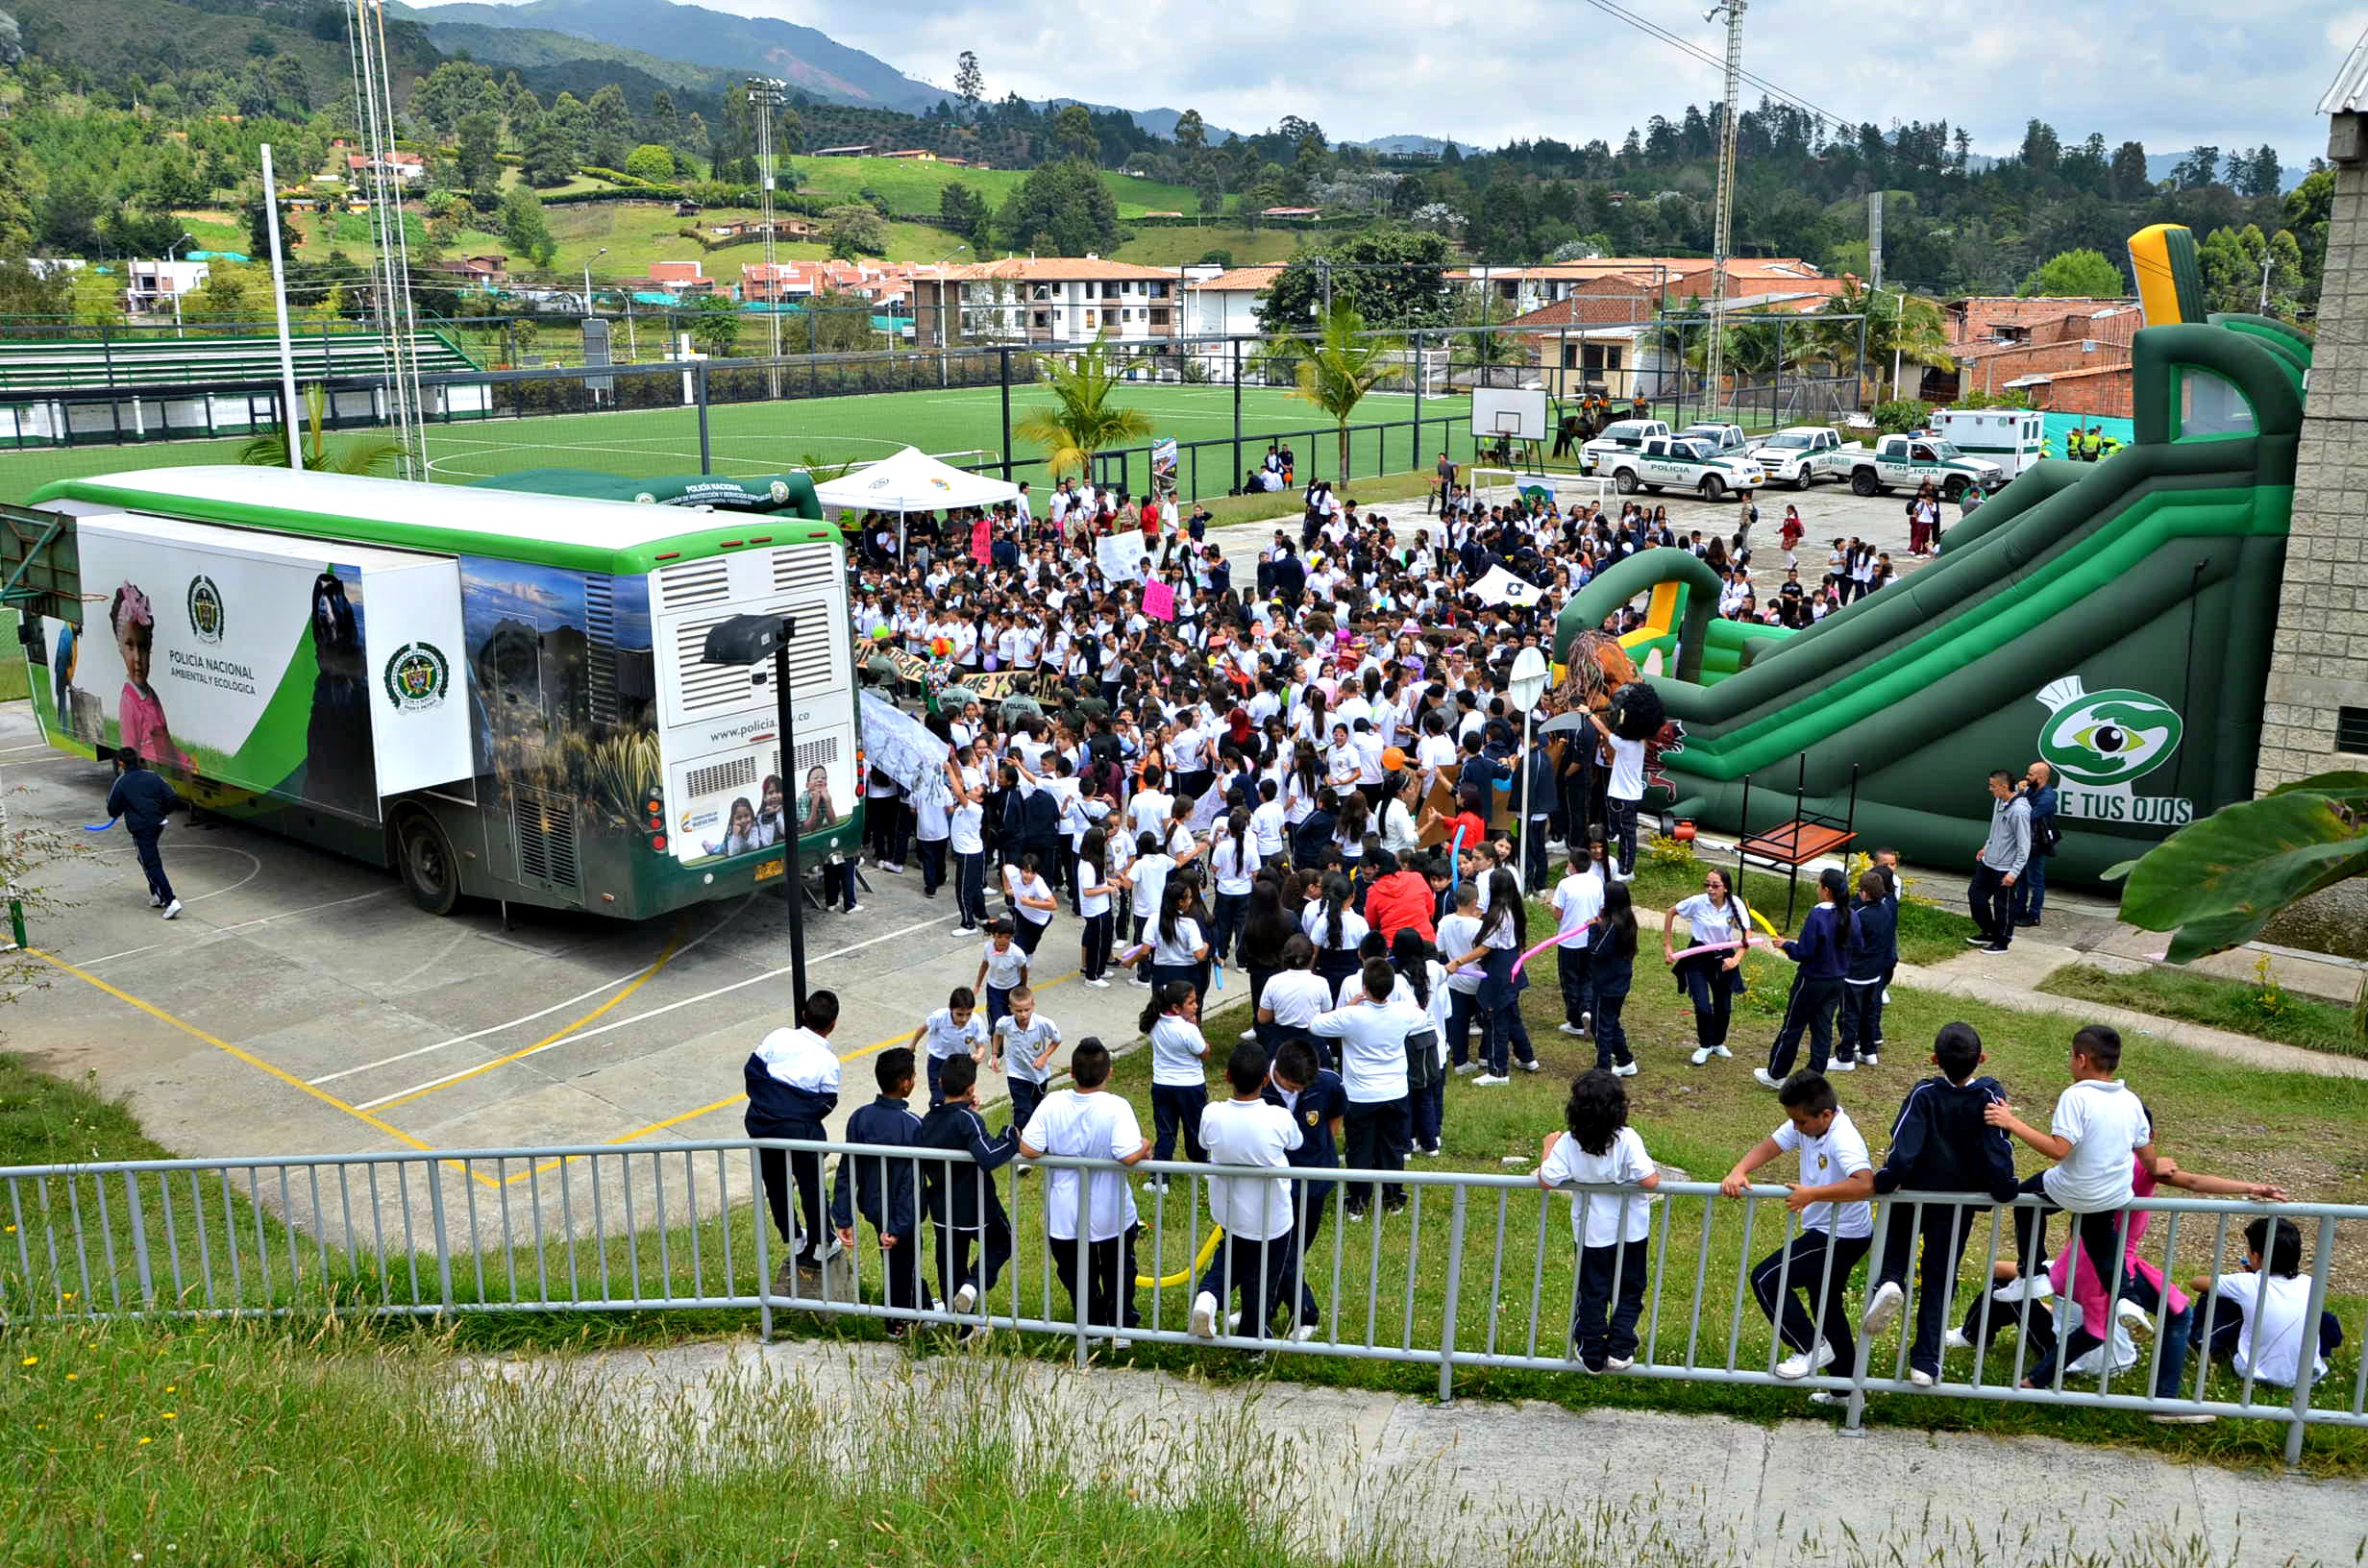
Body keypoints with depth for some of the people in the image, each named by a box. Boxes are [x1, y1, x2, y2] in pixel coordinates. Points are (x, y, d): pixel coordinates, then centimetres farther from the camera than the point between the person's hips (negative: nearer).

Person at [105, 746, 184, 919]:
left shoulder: (121, 783, -7)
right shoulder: (152, 777, 5)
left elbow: (113, 811, -1)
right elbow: (172, 797, 2)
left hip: (140, 829, -6)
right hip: (158, 825, 6)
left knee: (152, 865, -6)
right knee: (147, 858, 24)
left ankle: (170, 901, -16)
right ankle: (156, 895, 25)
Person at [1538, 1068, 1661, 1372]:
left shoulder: (1567, 1143, -19)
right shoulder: (1627, 1139, -22)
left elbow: (1546, 1181, -18)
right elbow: (1649, 1181, -25)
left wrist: (1548, 1149, -3)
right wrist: (1655, 1170, -2)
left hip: (1592, 1232, 1)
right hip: (1631, 1229, -1)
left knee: (1592, 1293, 16)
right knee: (1630, 1290, 20)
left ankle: (1591, 1354, 25)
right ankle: (1620, 1350, 20)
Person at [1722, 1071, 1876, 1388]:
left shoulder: (1843, 1139, -29)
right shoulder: (1806, 1123, -4)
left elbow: (1865, 1185, -44)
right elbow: (1768, 1147, -6)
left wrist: (1812, 1194, -43)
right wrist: (1739, 1172, -24)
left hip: (1843, 1238, -10)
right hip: (1824, 1232, 10)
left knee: (1766, 1279, -12)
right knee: (1828, 1309, 22)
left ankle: (1811, 1349, 1)